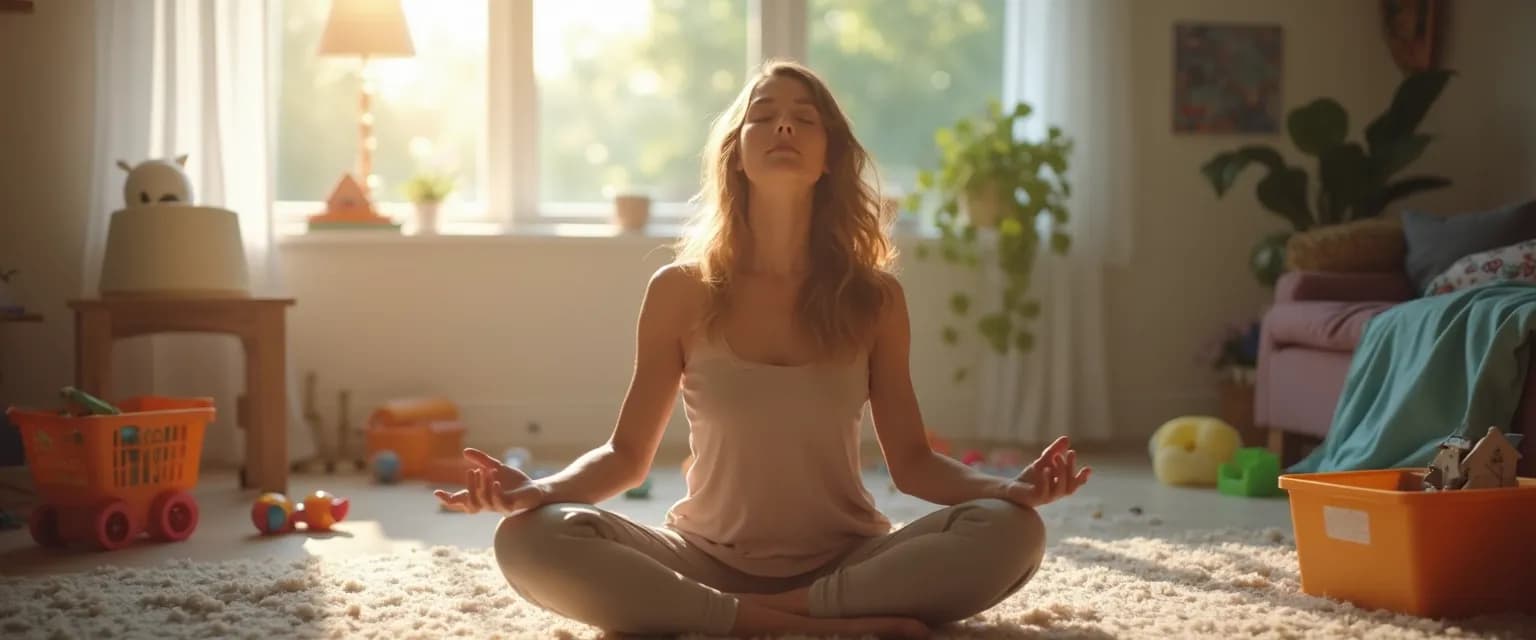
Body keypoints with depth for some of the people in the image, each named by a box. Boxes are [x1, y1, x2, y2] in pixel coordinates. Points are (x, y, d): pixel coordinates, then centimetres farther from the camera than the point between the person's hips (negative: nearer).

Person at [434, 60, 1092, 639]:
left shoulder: (874, 297, -1)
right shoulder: (681, 291, -2)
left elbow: (912, 462, 2)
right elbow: (626, 455, 1)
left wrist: (1010, 487, -18)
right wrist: (539, 488, -20)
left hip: (847, 563, 0)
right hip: (708, 563, 0)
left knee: (1010, 531, -27)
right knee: (530, 540, -28)